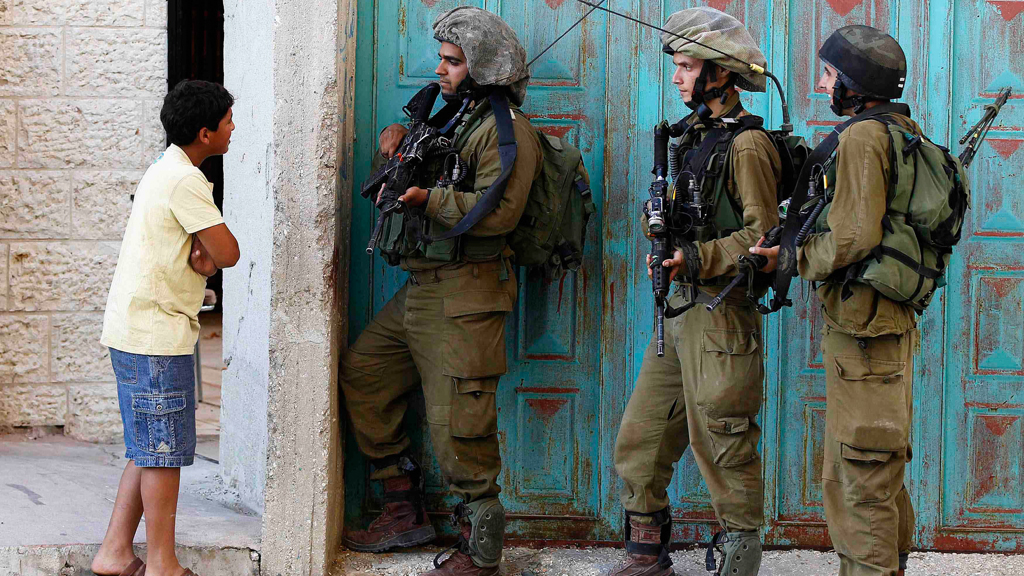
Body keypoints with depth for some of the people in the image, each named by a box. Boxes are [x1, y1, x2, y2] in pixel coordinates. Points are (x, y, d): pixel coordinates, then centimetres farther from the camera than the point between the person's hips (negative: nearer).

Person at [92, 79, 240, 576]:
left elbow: (209, 252, 14)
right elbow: (228, 254, -19)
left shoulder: (166, 171, 16)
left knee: (149, 451, 14)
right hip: (157, 334, -10)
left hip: (135, 329, 10)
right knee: (164, 452, -2)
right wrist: (210, 251, 2)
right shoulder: (185, 182, -17)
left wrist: (202, 250, -8)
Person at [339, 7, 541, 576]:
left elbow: (499, 210, -21)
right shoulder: (451, 117, 20)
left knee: (457, 423, -9)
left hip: (464, 298, -10)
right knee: (359, 374, 13)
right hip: (418, 290, 10)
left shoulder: (505, 129, -9)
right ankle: (405, 512, 20)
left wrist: (427, 198, -25)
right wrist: (399, 136, 15)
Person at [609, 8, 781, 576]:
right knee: (639, 441, 11)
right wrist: (665, 251, 10)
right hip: (678, 313, 9)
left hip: (720, 315, -9)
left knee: (724, 449, -2)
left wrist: (697, 260, -22)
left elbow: (763, 236, -16)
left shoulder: (746, 144, -11)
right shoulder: (696, 136, 16)